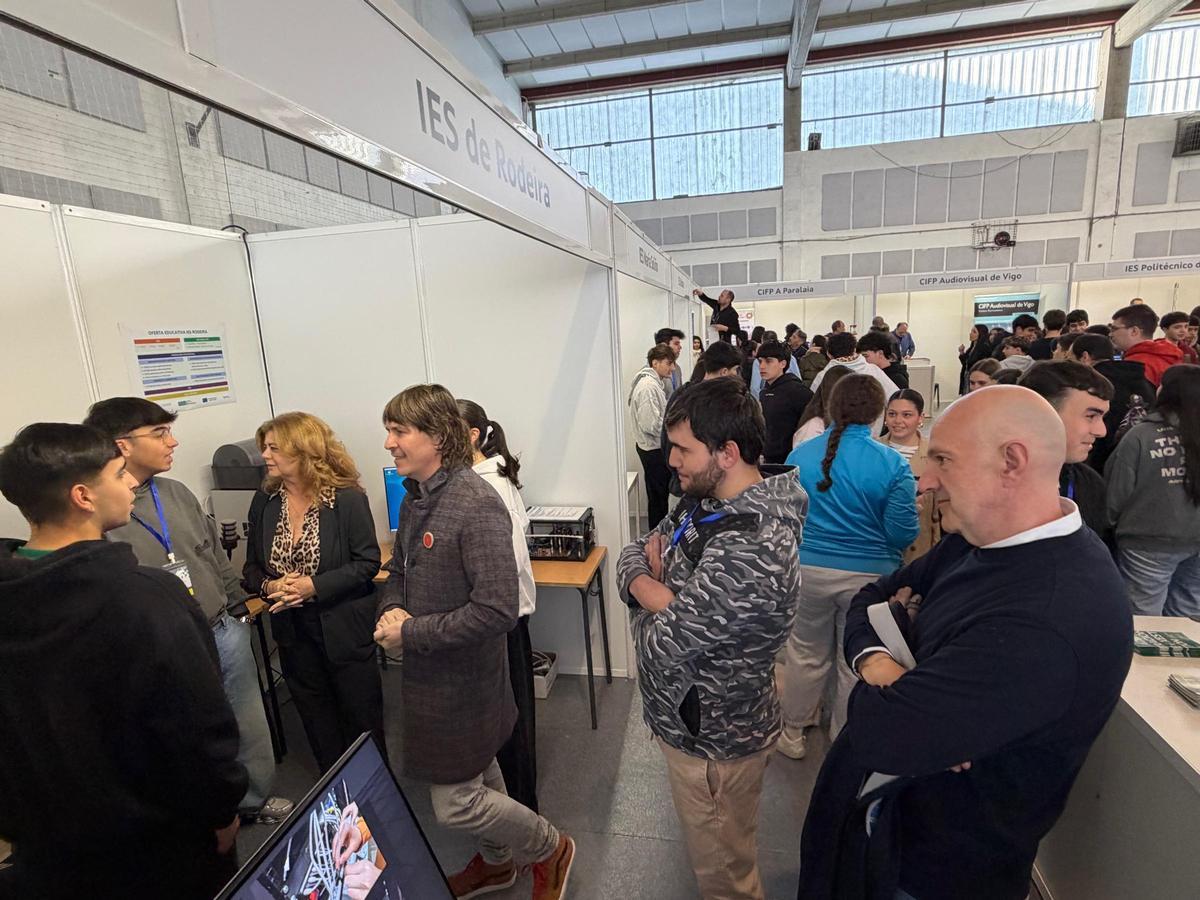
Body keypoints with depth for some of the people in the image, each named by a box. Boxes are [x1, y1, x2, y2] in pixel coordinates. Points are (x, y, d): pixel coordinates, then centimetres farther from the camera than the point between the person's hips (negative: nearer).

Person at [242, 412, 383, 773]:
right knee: (318, 724, 20)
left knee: (362, 720, 11)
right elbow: (251, 568, 7)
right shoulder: (264, 501, 1)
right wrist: (270, 586, -14)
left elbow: (368, 563, -14)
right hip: (293, 632, 5)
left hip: (344, 630, -5)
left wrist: (315, 586, -23)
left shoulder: (348, 498, -15)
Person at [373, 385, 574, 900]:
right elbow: (400, 569, 14)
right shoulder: (415, 498, 1)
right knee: (478, 774, 26)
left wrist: (410, 633, -22)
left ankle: (550, 848, 30)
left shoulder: (477, 505, -26)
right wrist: (390, 611, -7)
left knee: (454, 804, 6)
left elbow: (496, 612, -30)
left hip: (462, 679, -8)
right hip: (430, 674, 8)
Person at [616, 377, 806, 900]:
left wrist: (650, 593, -13)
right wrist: (660, 593, -18)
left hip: (710, 738, -8)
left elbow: (663, 647, -32)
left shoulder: (751, 548, -36)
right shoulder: (708, 503, -5)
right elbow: (633, 555, 2)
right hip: (692, 715, 8)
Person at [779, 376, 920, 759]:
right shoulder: (893, 464, -14)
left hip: (808, 569, 1)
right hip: (869, 574, -1)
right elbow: (903, 533, -10)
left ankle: (793, 731, 38)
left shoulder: (799, 454, -7)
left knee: (806, 653, 20)